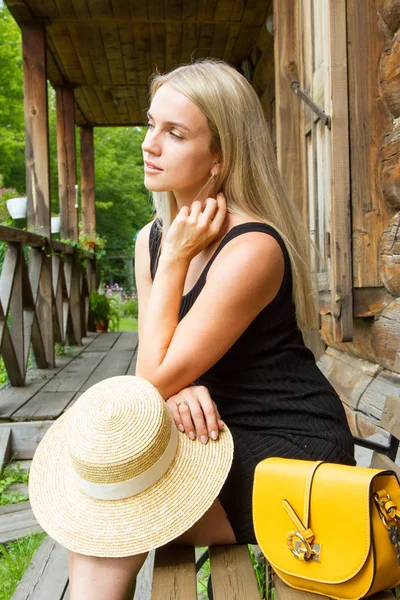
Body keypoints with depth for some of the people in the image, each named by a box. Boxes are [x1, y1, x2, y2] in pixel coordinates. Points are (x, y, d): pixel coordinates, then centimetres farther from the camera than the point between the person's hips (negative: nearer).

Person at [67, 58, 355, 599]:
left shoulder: (251, 248, -24)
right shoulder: (152, 238, 3)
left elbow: (157, 380, -20)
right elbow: (154, 370, 4)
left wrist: (176, 259, -18)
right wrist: (183, 389, -19)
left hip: (293, 451, -7)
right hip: (224, 435, 7)